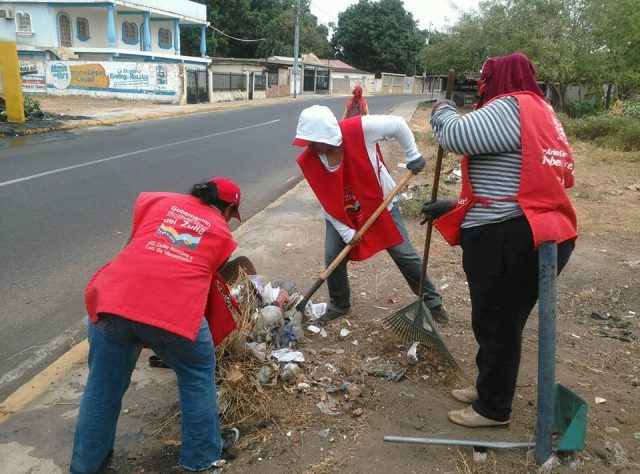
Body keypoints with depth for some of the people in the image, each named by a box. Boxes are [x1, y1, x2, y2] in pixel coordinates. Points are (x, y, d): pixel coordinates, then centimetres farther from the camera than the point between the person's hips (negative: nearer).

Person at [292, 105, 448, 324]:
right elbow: (326, 202, -13)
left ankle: (431, 300, 24)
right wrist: (347, 233, -14)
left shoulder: (360, 129, -32)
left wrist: (413, 157, -11)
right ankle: (339, 305, 22)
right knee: (332, 258, -4)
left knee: (405, 255, 4)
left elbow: (397, 125, -17)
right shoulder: (309, 161, -21)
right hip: (339, 215, 2)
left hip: (381, 204, -2)